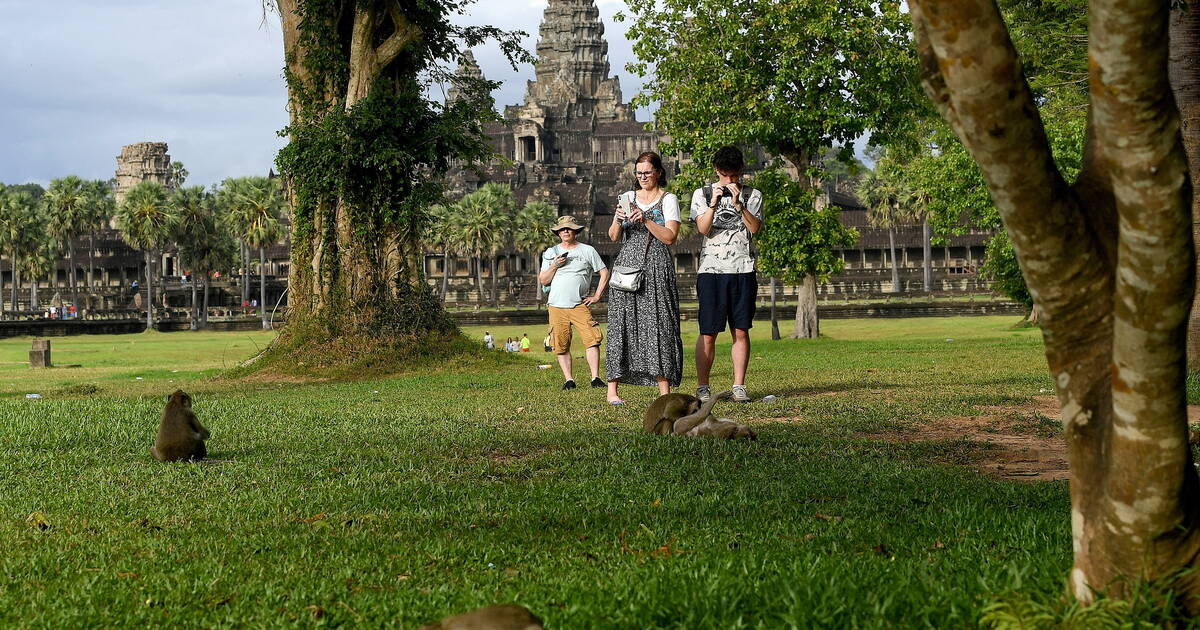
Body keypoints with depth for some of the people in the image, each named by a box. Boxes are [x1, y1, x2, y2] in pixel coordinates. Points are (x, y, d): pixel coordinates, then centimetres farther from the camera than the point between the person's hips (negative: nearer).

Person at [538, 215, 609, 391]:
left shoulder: (588, 250, 10)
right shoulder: (551, 253, 15)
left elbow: (604, 272, 12)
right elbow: (543, 280, 12)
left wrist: (597, 296, 4)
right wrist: (554, 266, -4)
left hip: (580, 305, -2)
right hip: (556, 306, 2)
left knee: (592, 339, -16)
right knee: (561, 345, -2)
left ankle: (595, 378, -15)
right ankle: (569, 380, 3)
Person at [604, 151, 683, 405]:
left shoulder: (668, 199, 5)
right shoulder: (627, 197, 14)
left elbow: (670, 237, -6)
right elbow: (614, 237, 10)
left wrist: (645, 219, -15)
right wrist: (618, 221, -11)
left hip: (656, 268, -2)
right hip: (627, 265, 3)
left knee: (658, 323, -8)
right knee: (622, 323, -4)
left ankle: (665, 391, -7)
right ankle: (612, 390, -4)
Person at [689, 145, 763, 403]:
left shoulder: (753, 195, 10)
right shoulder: (702, 194, 8)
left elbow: (755, 228, -3)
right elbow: (703, 229, -3)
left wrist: (738, 204, -14)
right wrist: (713, 203, -15)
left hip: (743, 269, 1)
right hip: (711, 268, -1)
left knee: (741, 331, 1)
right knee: (708, 332, -4)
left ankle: (739, 386, 6)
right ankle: (702, 387, 1)